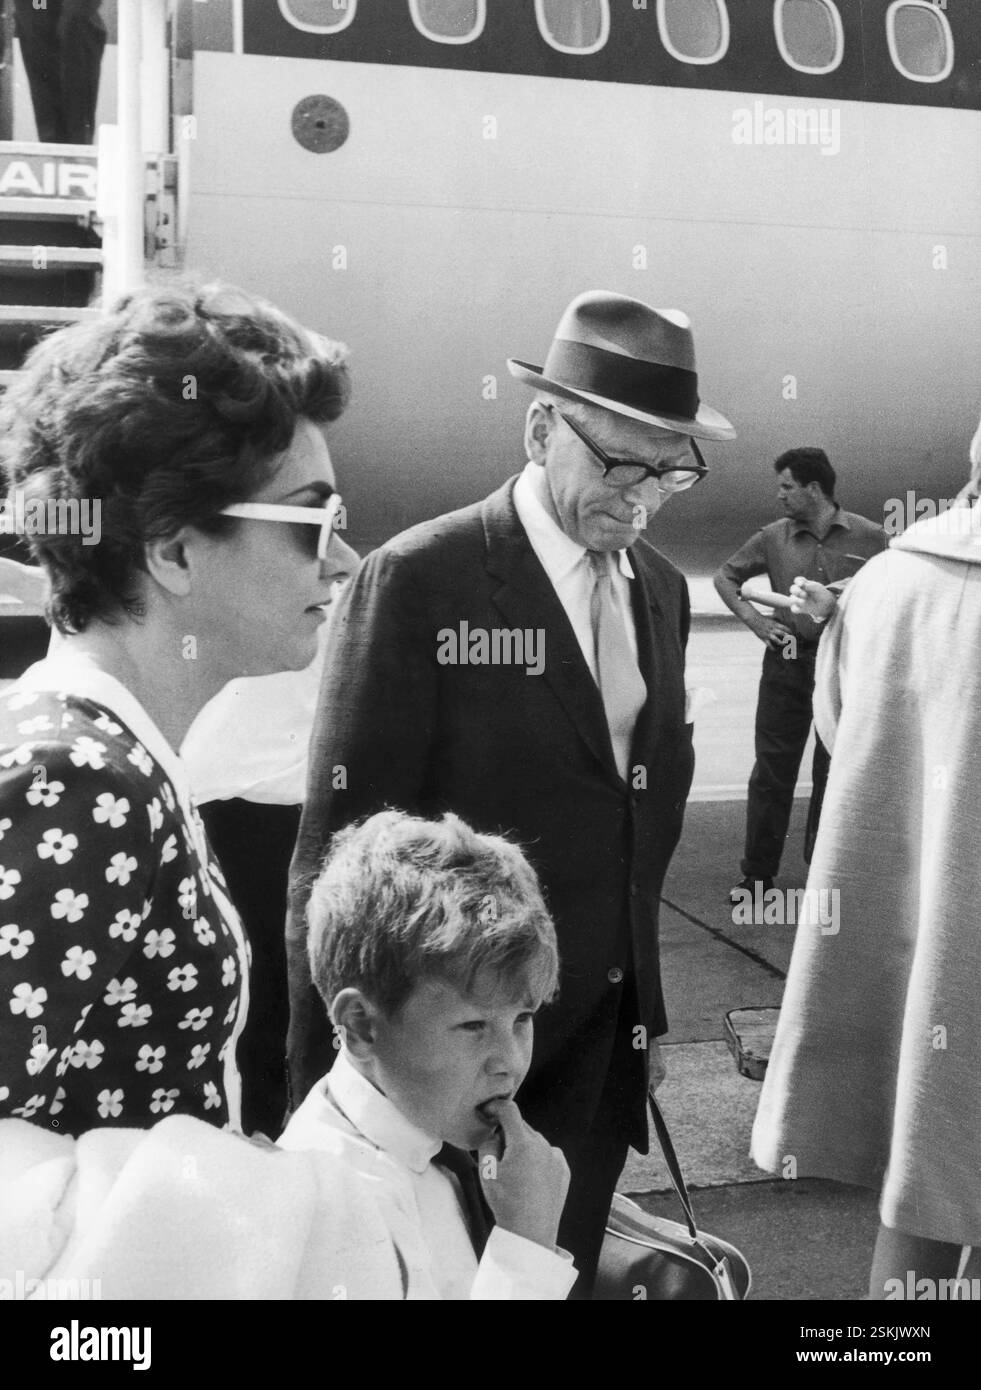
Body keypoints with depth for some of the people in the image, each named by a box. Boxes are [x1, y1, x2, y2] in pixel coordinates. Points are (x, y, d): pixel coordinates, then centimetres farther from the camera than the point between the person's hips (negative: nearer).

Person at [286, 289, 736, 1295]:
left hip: (607, 1044, 6)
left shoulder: (662, 589, 6)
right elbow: (338, 845, -14)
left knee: (566, 1273, 18)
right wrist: (332, 1093, -11)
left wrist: (636, 999, 11)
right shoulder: (415, 581, -15)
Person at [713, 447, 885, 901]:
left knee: (834, 771, 8)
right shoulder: (774, 537, 2)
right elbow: (725, 577, 12)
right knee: (772, 770, 3)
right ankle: (757, 873, 12)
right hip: (787, 661, 1)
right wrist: (754, 620, -1)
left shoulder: (869, 537, -3)